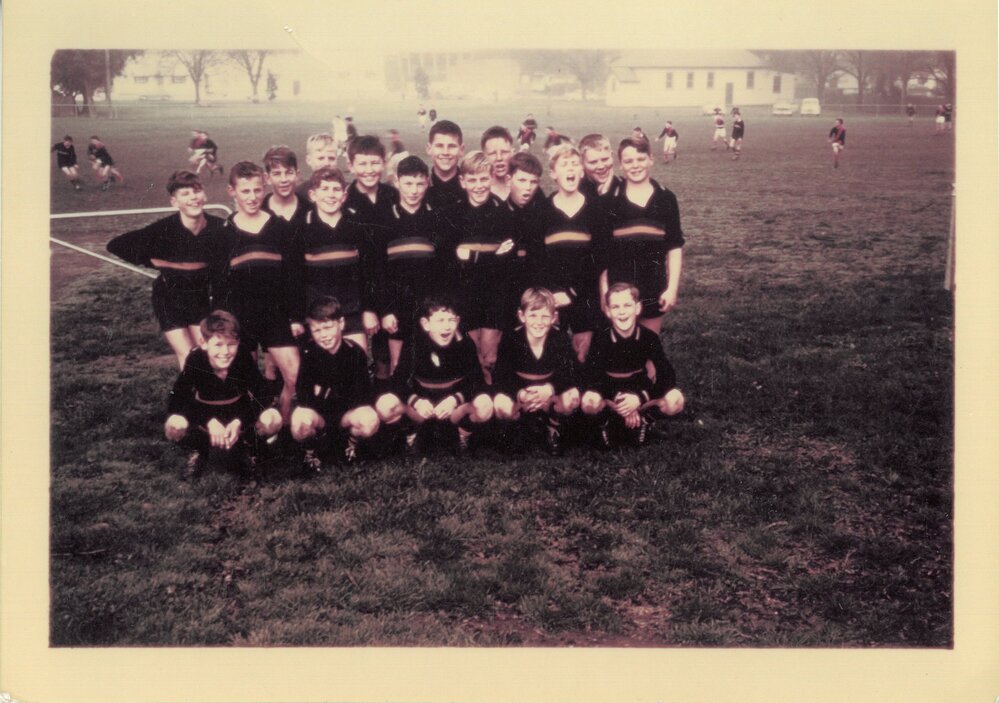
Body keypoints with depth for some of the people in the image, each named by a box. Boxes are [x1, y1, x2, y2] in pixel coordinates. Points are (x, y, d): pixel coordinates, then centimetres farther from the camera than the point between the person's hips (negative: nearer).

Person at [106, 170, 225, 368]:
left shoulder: (218, 227, -16)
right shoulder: (165, 229, -23)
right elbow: (116, 246, -19)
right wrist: (151, 261, -15)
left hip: (200, 296, 3)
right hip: (169, 297, -3)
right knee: (188, 359, -4)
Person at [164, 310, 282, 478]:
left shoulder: (244, 356, -24)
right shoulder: (195, 360, -25)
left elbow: (262, 396, -23)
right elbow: (175, 402, -29)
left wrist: (240, 422, -39)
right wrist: (208, 422, -42)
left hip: (238, 413, 1)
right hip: (206, 414, -1)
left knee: (273, 419, -28)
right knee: (174, 427, -31)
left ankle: (245, 447, 5)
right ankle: (199, 452, 4)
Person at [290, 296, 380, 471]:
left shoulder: (355, 353, -12)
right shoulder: (309, 352, -12)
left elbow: (364, 394, -12)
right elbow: (302, 395, -11)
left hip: (347, 410, 1)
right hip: (317, 411, 0)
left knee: (370, 422, -32)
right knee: (301, 427, -35)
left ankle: (349, 440, 8)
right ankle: (312, 449, 4)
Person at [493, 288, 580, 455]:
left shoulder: (561, 340, -14)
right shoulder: (510, 339, -16)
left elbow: (567, 376, -18)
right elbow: (502, 378, -19)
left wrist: (550, 389, -41)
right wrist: (521, 394, -40)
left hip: (550, 395, 1)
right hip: (520, 394, -1)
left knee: (572, 398, -29)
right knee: (501, 406, -31)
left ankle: (553, 426, 3)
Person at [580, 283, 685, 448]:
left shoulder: (649, 337, -14)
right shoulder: (601, 339, -17)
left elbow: (667, 375, -18)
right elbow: (589, 379, -23)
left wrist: (641, 398, -33)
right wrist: (619, 404, -34)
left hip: (639, 391, 2)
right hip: (610, 394, -1)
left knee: (675, 401, -27)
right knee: (589, 402, -36)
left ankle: (643, 419, 1)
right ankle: (607, 420, -2)